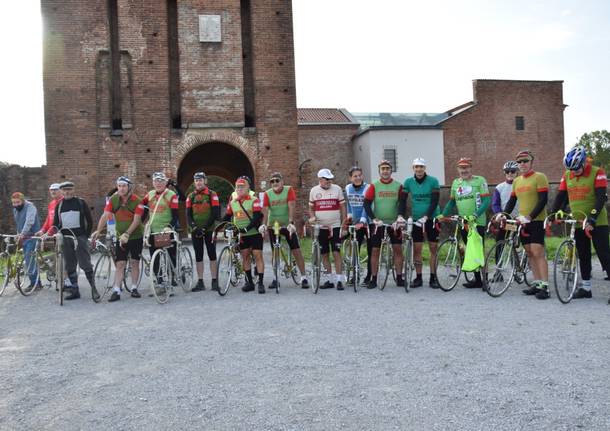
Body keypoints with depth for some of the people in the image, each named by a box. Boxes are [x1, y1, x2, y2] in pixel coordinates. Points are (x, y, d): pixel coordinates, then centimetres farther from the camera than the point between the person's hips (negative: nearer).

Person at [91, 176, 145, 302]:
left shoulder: (137, 201, -12)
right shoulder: (113, 199, -4)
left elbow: (136, 220, -18)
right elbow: (105, 216, -12)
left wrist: (127, 234, -29)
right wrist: (98, 231, -25)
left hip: (135, 236, -1)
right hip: (120, 237, 1)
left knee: (134, 262, 6)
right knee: (120, 264, -2)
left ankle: (134, 288, 17)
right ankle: (116, 291, -3)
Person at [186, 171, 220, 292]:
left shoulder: (212, 195, -2)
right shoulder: (191, 196, 9)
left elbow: (215, 213, -7)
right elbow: (188, 214, 5)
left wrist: (205, 227, -14)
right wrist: (194, 227, -12)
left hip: (209, 230, -3)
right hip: (196, 231, 3)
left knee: (212, 255, 1)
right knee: (198, 256, 6)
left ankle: (214, 281, 6)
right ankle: (200, 282, 11)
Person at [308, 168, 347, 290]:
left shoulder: (337, 189, 1)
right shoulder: (314, 191, 5)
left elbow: (342, 207, 5)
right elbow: (311, 208, 15)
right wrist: (312, 217, -5)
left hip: (335, 226, -2)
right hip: (320, 227, 2)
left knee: (336, 253, -8)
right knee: (324, 254, 6)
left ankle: (339, 280, -4)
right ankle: (330, 280, 15)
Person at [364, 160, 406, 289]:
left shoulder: (398, 186, 1)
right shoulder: (374, 186, -1)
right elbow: (367, 204, -5)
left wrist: (400, 217, -17)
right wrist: (373, 219, -17)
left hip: (394, 223, 1)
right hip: (378, 223, -1)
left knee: (398, 249, -1)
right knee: (375, 251, 1)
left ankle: (399, 278, 9)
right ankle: (373, 279, 8)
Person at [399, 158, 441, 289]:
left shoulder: (433, 181, -6)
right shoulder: (408, 182, 2)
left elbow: (435, 201, -11)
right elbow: (403, 200, 1)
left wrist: (426, 216, -22)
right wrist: (401, 216, -13)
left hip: (432, 218, -2)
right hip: (416, 219, 2)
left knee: (433, 248, 1)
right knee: (416, 249, 2)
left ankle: (433, 278, 10)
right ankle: (418, 278, 12)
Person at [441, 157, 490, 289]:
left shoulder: (479, 180, -4)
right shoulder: (455, 183, 12)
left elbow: (486, 201, -11)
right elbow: (451, 202, 19)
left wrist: (475, 215, -23)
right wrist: (442, 215, 7)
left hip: (478, 222, -6)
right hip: (463, 223, 6)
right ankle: (477, 280, 18)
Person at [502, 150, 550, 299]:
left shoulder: (539, 177, -6)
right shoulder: (516, 181, 14)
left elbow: (543, 200, -14)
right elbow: (512, 201, 16)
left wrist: (530, 216, -23)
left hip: (537, 221, -7)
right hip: (523, 222, 7)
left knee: (538, 252, -12)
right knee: (530, 253, 8)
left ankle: (545, 286, -10)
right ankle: (537, 283, 14)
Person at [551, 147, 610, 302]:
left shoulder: (597, 172, -11)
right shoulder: (567, 175, 4)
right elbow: (560, 197, 4)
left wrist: (592, 219, -26)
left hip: (597, 223, -5)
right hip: (578, 223, 5)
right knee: (583, 257, 12)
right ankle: (586, 288, 21)